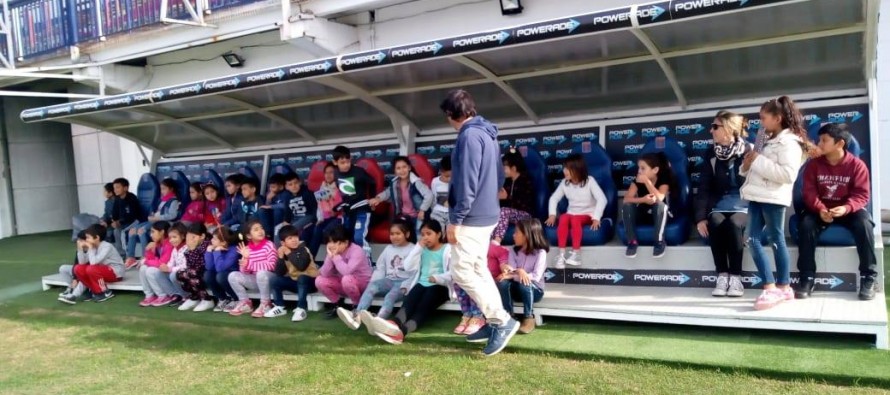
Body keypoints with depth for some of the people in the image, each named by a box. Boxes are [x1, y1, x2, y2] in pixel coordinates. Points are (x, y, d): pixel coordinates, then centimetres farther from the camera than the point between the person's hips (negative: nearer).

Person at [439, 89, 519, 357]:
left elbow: (467, 183, -22)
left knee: (462, 273, -5)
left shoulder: (469, 136, -16)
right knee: (478, 270, 15)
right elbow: (499, 177, 20)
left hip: (471, 217, -10)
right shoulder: (487, 134, 15)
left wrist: (455, 219, -18)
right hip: (487, 214, 10)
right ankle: (495, 322, 19)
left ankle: (502, 320, -3)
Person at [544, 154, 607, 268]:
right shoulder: (565, 183, -1)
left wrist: (596, 218, -29)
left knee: (575, 219, -36)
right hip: (572, 213, 3)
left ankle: (576, 254, -33)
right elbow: (554, 198, 7)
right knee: (563, 218, -31)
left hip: (588, 215, -3)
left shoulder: (589, 181, -12)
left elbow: (602, 199, -20)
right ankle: (561, 255, -35)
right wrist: (552, 214, -9)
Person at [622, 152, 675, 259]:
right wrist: (643, 199, -38)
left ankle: (659, 241, -24)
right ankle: (632, 241, -21)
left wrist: (646, 181, -36)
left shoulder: (663, 180, -16)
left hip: (659, 215, -3)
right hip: (642, 214, 3)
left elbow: (659, 198, -35)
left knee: (660, 205, -36)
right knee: (627, 206, -27)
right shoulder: (637, 181, -9)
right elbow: (626, 199, -22)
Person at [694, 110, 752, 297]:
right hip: (718, 206, 2)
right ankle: (722, 275, -21)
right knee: (715, 224, -31)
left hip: (744, 206, -2)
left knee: (733, 223, -34)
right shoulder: (711, 156, 8)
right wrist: (700, 217, -7)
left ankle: (735, 276, -22)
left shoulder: (750, 151, -1)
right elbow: (704, 189, 4)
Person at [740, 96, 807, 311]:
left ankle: (784, 287, 11)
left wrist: (759, 161, -18)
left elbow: (787, 174, -20)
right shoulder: (766, 140, 17)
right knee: (753, 240, 2)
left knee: (777, 240, 0)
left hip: (773, 198, -8)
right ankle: (770, 287, 6)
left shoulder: (789, 142, -8)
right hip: (756, 196, 8)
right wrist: (747, 166, 4)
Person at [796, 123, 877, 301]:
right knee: (806, 224, -29)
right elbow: (809, 192, -8)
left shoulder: (857, 165, -8)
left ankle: (869, 277, -18)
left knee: (864, 225, -32)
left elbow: (862, 194, -12)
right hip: (821, 209, 1)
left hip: (848, 209, -1)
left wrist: (846, 208, -32)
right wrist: (820, 210, -27)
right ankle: (807, 278, -22)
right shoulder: (814, 164, -2)